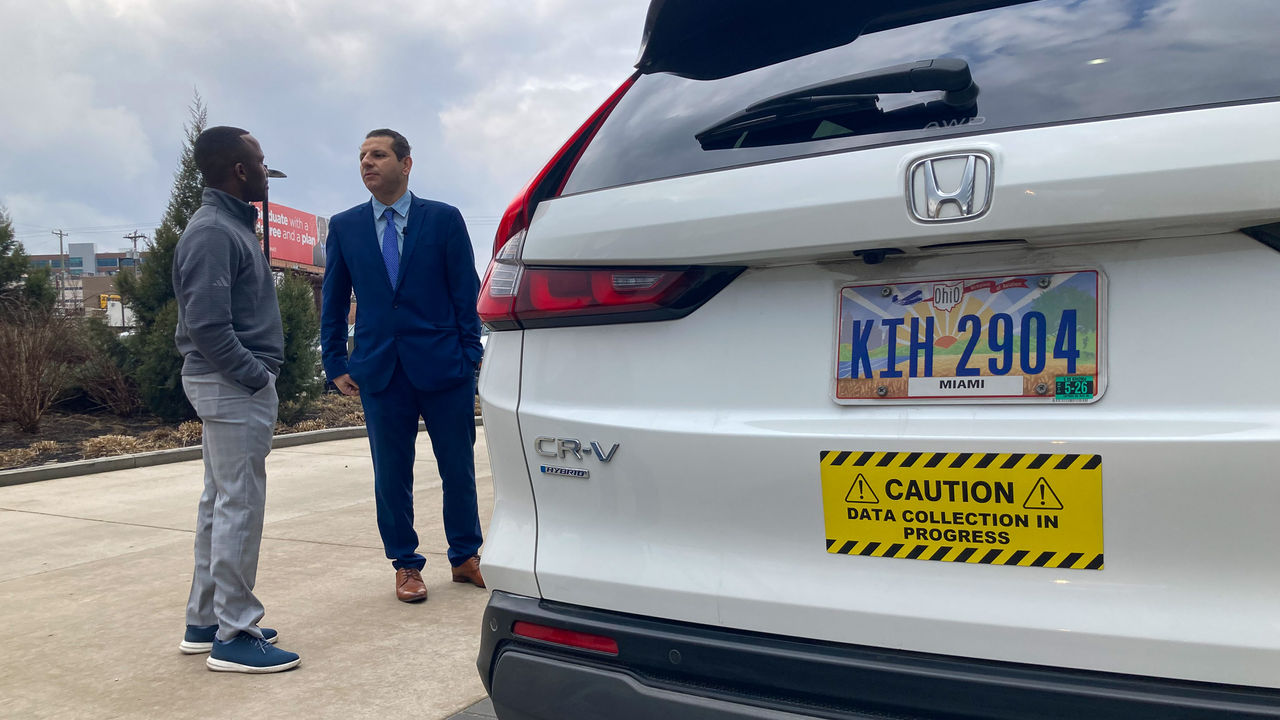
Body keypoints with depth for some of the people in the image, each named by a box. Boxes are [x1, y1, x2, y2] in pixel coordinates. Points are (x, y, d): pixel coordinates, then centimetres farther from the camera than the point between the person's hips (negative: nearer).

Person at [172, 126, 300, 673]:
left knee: (221, 504, 15)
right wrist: (257, 378, -16)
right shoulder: (212, 233, -16)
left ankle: (204, 622, 26)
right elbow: (208, 328, -23)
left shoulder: (232, 225, 15)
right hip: (232, 387, -10)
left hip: (235, 384, 10)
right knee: (239, 507, -4)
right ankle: (233, 636, 5)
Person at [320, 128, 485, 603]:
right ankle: (405, 565, 23)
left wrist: (469, 355, -3)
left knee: (458, 469, 8)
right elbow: (333, 302, 12)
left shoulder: (444, 219, 2)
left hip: (443, 367, -1)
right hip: (379, 371, 2)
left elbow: (466, 292, 1)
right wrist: (336, 364, 7)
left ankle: (466, 557, 25)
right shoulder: (344, 227, 8)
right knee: (391, 475, 8)